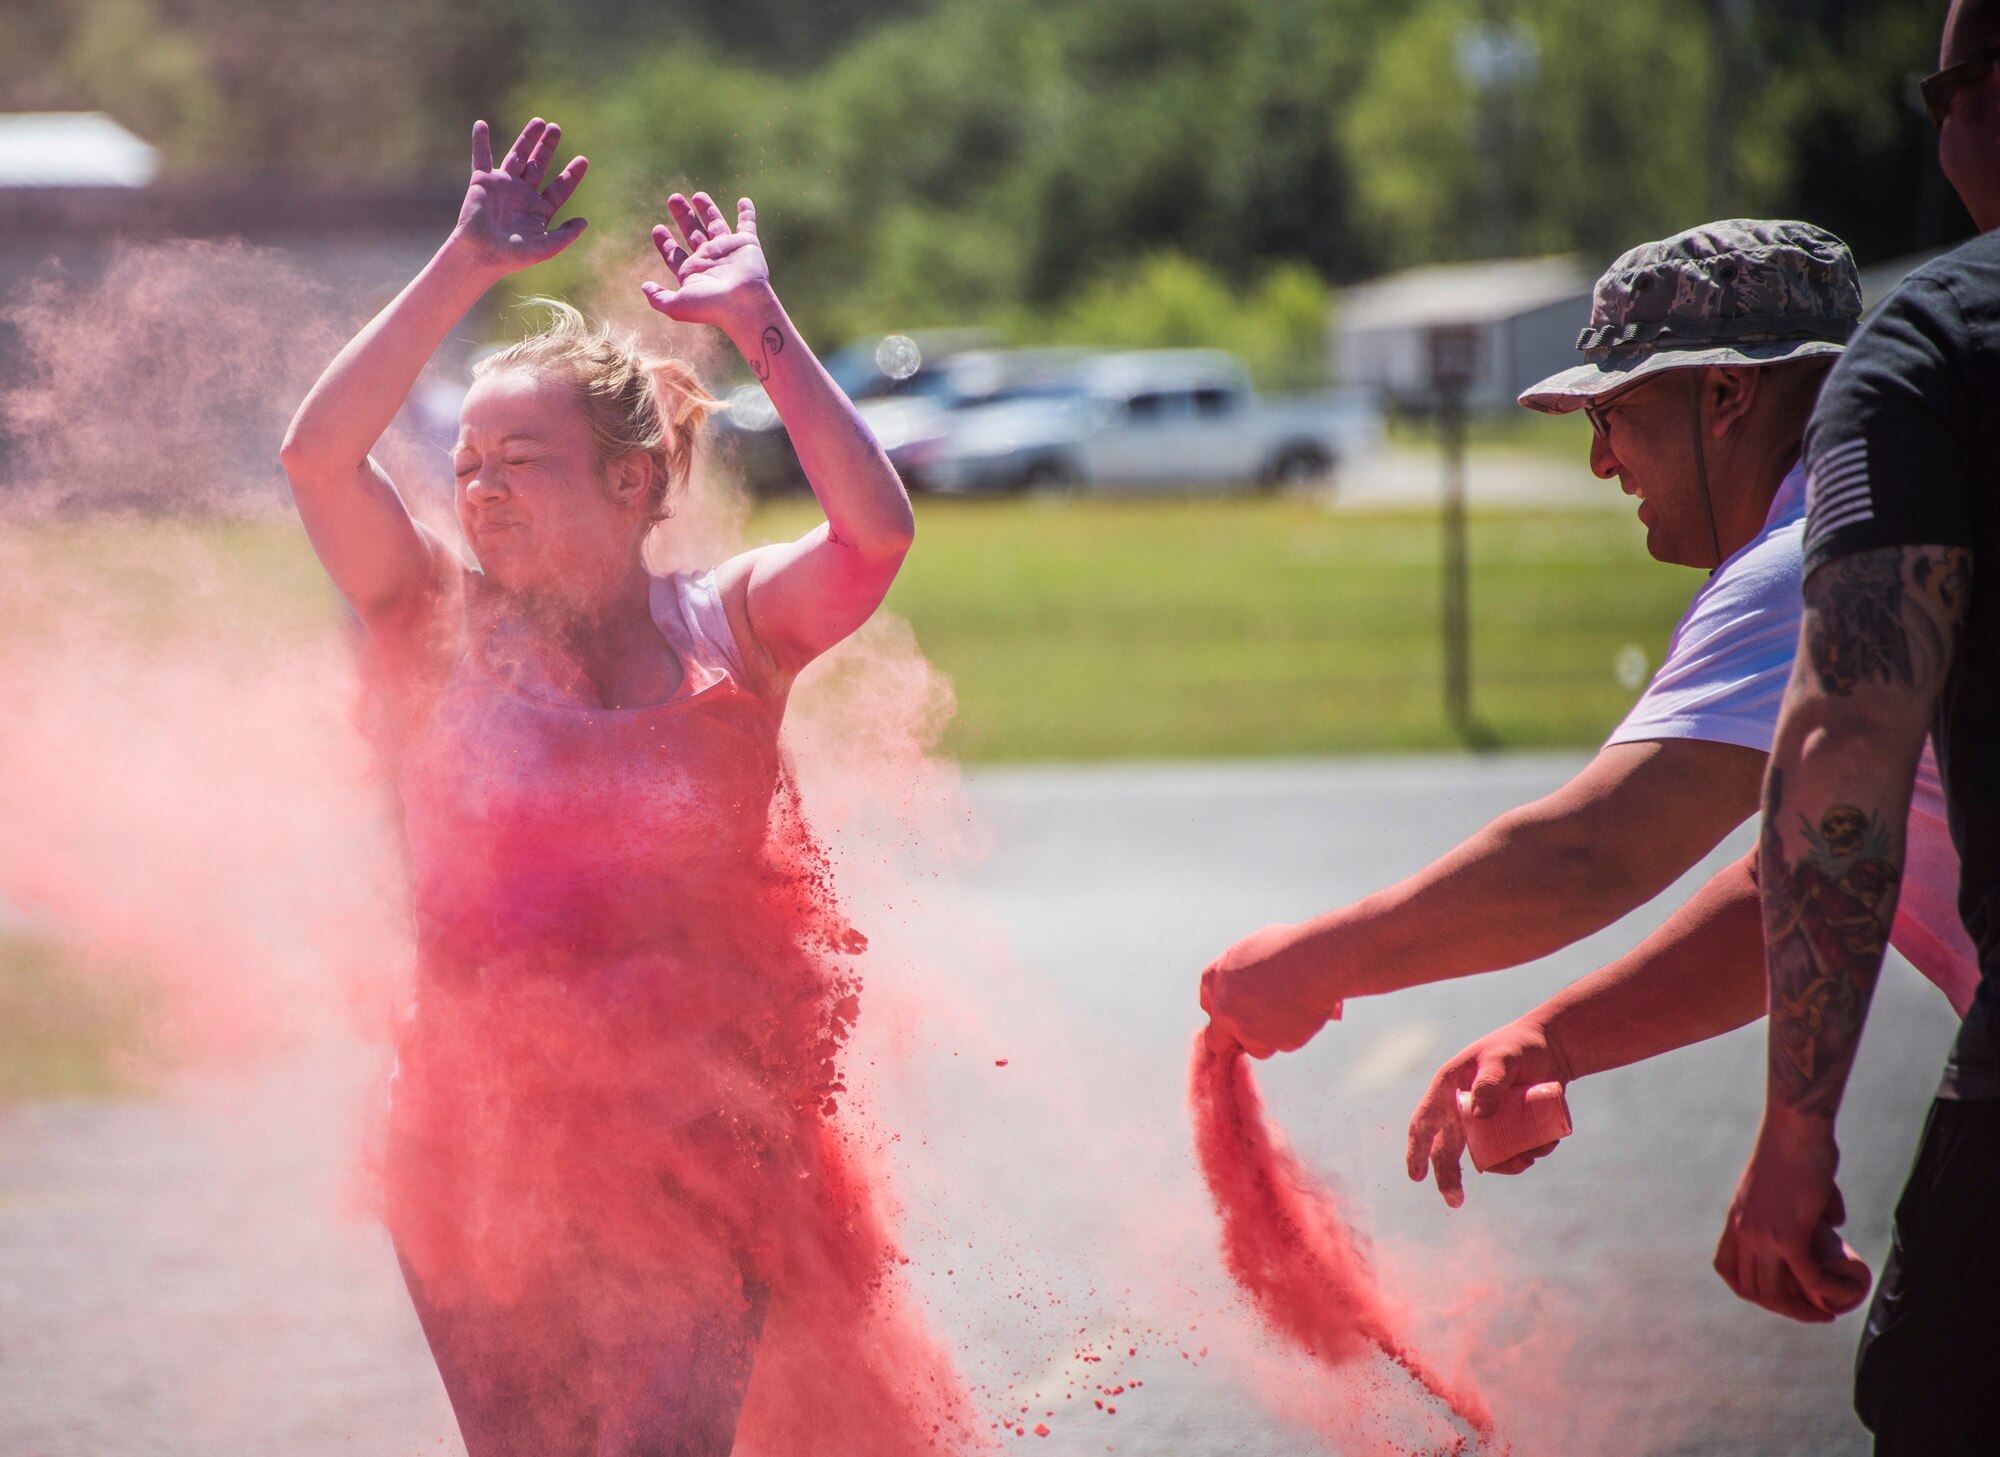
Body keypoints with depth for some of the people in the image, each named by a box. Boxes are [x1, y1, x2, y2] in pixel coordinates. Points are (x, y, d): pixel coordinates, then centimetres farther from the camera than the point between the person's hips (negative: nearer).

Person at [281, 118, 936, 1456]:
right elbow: (320, 454, -13)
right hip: (487, 1142, 1)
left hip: (692, 1154, -1)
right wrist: (466, 270, -15)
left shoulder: (727, 630, 0)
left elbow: (875, 532, -17)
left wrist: (762, 328, -17)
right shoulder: (440, 628, 1)